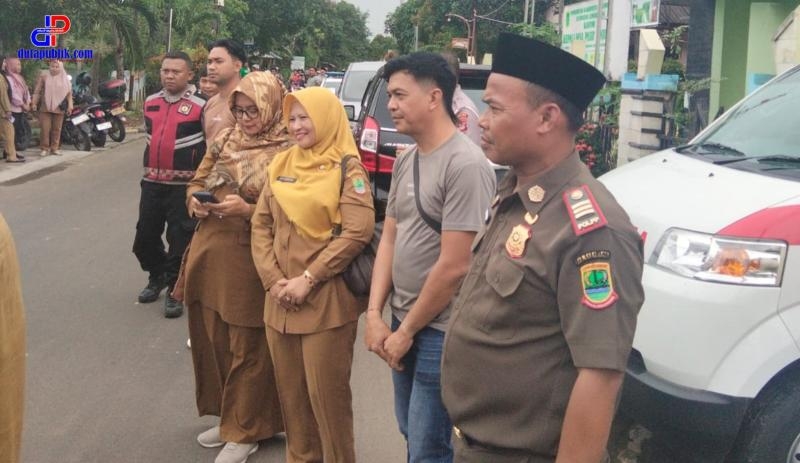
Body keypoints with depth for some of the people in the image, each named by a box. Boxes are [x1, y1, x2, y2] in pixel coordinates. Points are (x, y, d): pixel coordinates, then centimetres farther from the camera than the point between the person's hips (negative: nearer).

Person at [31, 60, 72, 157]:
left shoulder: (64, 78, 5)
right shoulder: (44, 75, 2)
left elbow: (69, 92, 8)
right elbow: (37, 90, 4)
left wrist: (69, 105, 2)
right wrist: (34, 103, 1)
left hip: (58, 108, 1)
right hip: (45, 108, -1)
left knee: (56, 129, 5)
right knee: (45, 128, -4)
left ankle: (54, 148, 14)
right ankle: (44, 148, 4)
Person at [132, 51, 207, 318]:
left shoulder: (201, 105, -11)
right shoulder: (151, 102, 8)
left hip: (184, 185, -6)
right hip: (152, 182, 6)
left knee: (180, 241, 1)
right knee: (145, 236, 12)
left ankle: (175, 290, 16)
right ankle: (157, 276, 36)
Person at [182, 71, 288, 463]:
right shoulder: (224, 139, 10)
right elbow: (196, 182, 18)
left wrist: (247, 210, -24)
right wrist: (196, 202, -4)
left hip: (250, 261, -6)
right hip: (209, 254, 6)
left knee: (247, 350, 6)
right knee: (214, 342, 16)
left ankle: (245, 431, 23)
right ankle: (227, 418, 35)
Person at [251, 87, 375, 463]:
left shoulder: (347, 168, -5)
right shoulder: (282, 164, 11)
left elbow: (358, 232, -16)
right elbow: (261, 225, 9)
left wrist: (308, 279, -17)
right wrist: (273, 280, -5)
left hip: (327, 301, -5)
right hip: (280, 301, 6)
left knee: (326, 394, 2)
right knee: (289, 390, 15)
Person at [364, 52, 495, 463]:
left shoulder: (466, 165, -20)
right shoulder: (405, 161, 7)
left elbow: (454, 266, -22)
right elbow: (389, 239, 10)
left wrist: (407, 330, -12)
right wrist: (375, 314, 0)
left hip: (440, 333, -8)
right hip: (402, 324, 8)